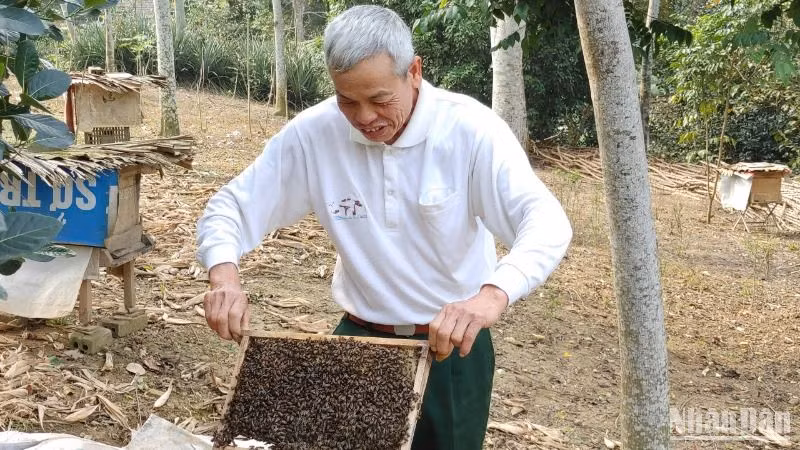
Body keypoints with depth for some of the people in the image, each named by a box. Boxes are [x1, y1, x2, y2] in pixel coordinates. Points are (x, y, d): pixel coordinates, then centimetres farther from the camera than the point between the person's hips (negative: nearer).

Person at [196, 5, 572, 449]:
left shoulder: (470, 128, -20)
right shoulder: (313, 133, -13)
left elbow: (546, 221, -30)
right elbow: (231, 205, -6)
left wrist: (494, 295, -50)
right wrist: (225, 274, -28)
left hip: (454, 342, -2)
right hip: (360, 336, 2)